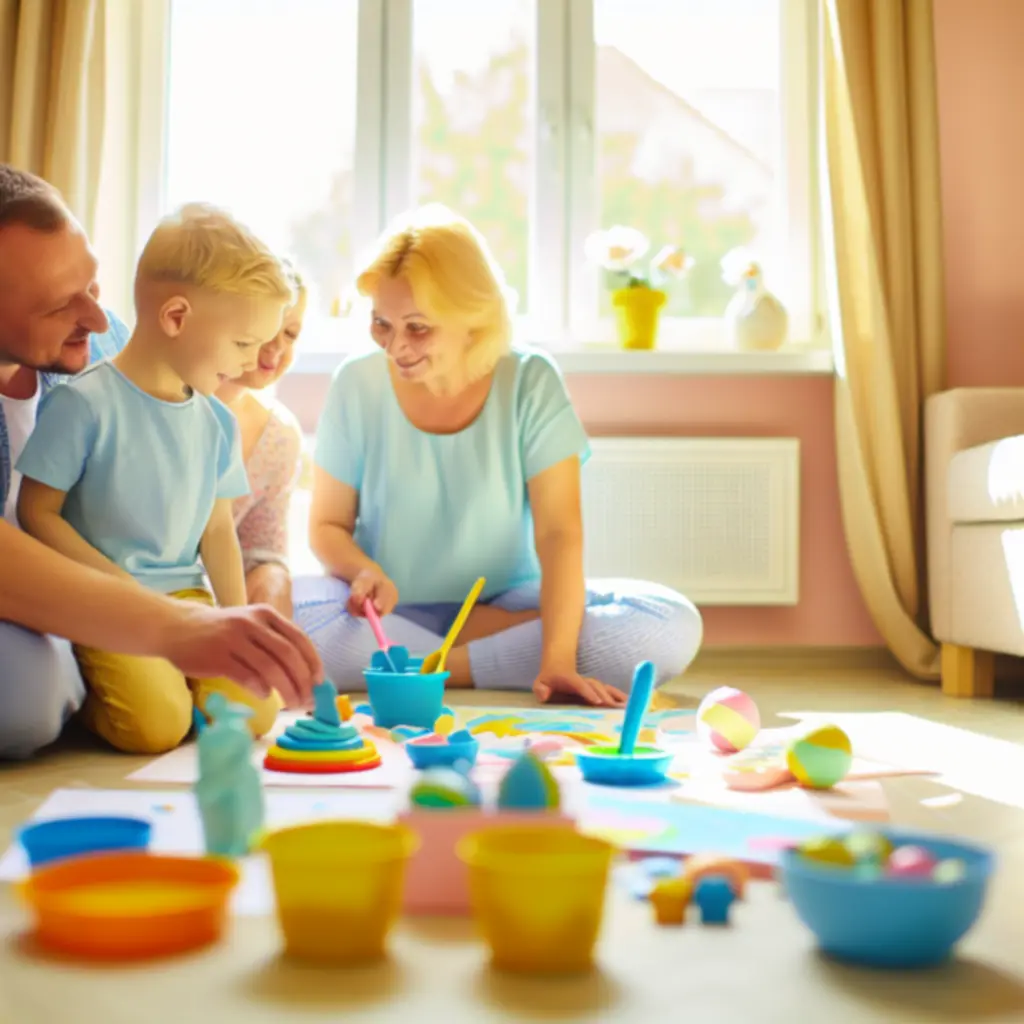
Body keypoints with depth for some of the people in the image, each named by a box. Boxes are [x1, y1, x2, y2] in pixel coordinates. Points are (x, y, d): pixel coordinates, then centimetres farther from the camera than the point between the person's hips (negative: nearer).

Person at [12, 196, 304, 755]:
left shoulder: (216, 421, 9)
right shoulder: (82, 403, -10)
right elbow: (37, 514, -9)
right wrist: (123, 587, -14)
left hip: (187, 596, 5)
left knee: (254, 712, -13)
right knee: (154, 722, -24)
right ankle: (76, 700, 6)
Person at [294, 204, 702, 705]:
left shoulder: (530, 382, -8)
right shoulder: (357, 384, -5)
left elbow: (559, 532, -15)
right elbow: (328, 524, 2)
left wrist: (556, 660, -28)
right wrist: (367, 572, -21)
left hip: (507, 603, 0)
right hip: (393, 608, 1)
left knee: (673, 627, -25)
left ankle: (428, 661, -17)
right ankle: (508, 656, -19)